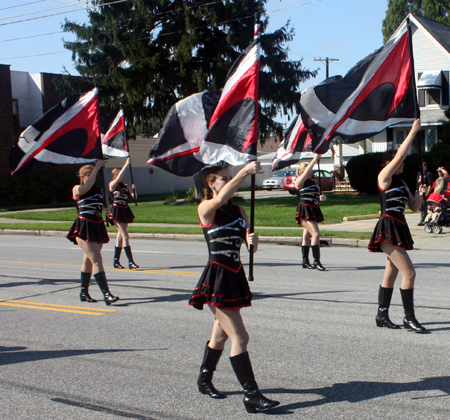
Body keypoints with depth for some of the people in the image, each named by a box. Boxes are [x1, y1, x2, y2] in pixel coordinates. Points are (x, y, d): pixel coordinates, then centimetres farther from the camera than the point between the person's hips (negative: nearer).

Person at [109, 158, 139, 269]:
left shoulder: (125, 186, 13)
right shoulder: (112, 184, -3)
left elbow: (133, 196, 5)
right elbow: (118, 178, -23)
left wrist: (133, 188, -15)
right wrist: (126, 165, -22)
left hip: (125, 211, 6)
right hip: (117, 211, -6)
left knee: (120, 236, 10)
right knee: (125, 236, -11)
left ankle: (116, 261, 18)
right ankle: (130, 261, -14)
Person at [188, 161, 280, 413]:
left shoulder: (239, 210, 12)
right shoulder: (206, 208, -7)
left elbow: (252, 246, 5)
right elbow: (221, 198, -30)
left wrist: (253, 239, -18)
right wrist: (244, 173, -36)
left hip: (235, 276, 7)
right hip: (217, 277, -7)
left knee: (221, 335, 19)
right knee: (240, 337, -11)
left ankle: (205, 380, 38)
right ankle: (252, 396, -8)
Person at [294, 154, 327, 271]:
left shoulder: (313, 182, 19)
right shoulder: (299, 181, -6)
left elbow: (319, 193, 22)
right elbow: (307, 171, -21)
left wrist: (322, 196, -2)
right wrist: (315, 159, -15)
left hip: (314, 210, 8)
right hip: (305, 210, -8)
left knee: (307, 235, 13)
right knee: (316, 234, -18)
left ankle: (305, 261, 19)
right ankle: (316, 261, -18)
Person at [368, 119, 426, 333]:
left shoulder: (401, 182, 18)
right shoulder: (384, 177, -5)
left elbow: (413, 207, 18)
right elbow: (399, 156, -18)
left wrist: (420, 194, -1)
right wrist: (412, 132, -12)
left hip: (399, 230, 9)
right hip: (388, 229, -9)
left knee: (391, 275, 13)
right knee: (409, 272, -13)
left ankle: (382, 315, 21)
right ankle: (409, 317, -7)